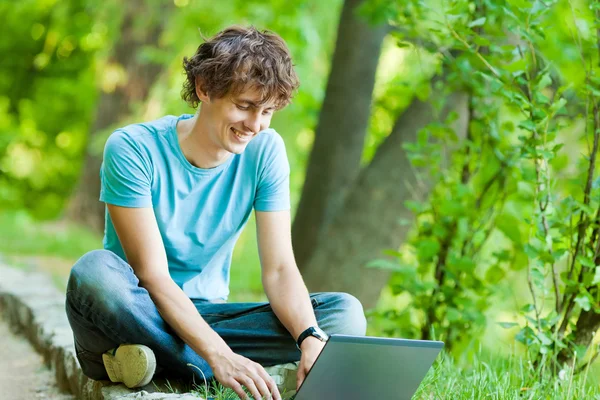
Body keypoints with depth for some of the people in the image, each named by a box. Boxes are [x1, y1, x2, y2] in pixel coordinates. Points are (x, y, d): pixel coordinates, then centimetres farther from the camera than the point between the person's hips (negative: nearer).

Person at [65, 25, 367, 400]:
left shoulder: (266, 151, -5)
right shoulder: (133, 149, -17)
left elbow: (280, 270, -8)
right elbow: (153, 276, -22)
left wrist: (311, 337, -29)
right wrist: (219, 356, -37)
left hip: (204, 313, 6)